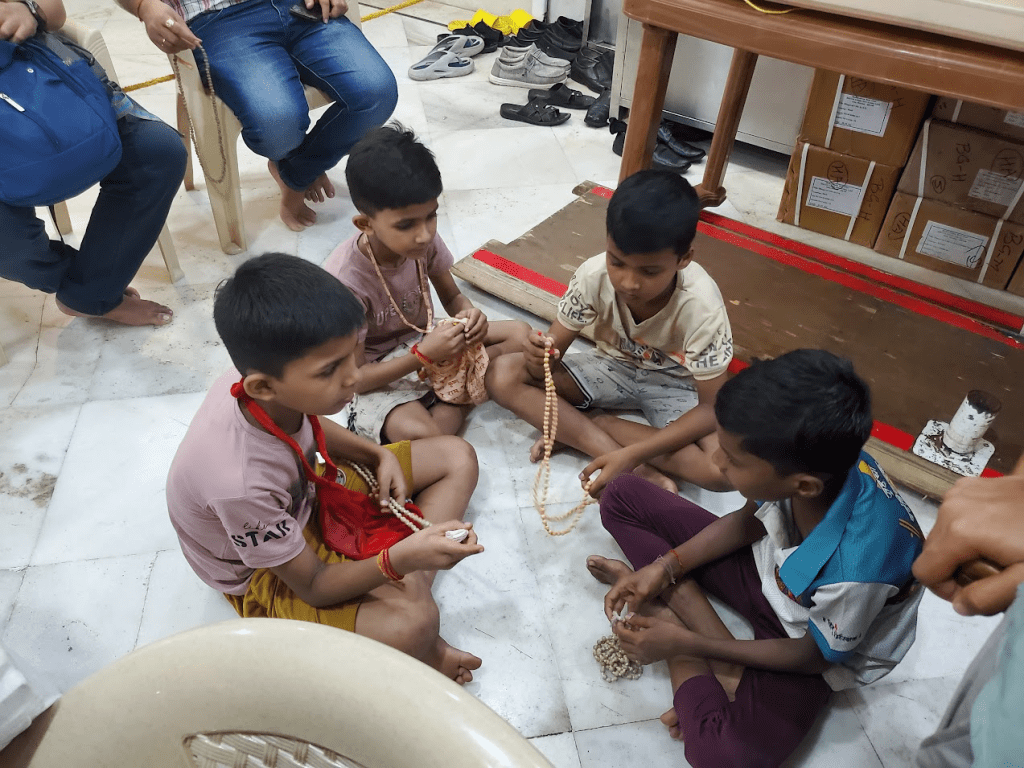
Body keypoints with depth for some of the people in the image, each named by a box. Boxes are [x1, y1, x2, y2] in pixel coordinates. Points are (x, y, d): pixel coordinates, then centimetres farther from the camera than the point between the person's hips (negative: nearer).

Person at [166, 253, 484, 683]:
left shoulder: (266, 379, -24)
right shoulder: (239, 481, -41)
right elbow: (313, 586, -25)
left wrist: (379, 455, -10)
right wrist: (400, 559, -41)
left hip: (307, 497, 7)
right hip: (268, 572, -7)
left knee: (458, 458, 2)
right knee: (413, 624, -35)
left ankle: (412, 593, -10)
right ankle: (420, 649, 1)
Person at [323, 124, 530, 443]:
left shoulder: (423, 239, -15)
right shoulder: (345, 280, -29)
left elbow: (452, 296, 4)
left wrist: (469, 315, -20)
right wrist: (424, 354, -32)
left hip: (425, 343, 7)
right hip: (378, 376, -6)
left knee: (519, 334, -7)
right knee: (420, 436, -35)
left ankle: (449, 403, -12)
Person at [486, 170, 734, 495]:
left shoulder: (701, 305, -31)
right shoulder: (595, 275, -25)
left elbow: (713, 407, -27)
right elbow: (556, 347, -16)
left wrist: (632, 454, -38)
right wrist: (539, 358, -42)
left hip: (675, 384, -2)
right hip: (614, 367, 3)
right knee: (502, 376, -20)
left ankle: (575, 430, -18)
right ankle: (641, 472, -25)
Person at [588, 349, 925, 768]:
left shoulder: (858, 567, -40)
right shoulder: (815, 459, -27)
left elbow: (815, 656, -18)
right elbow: (748, 521, -3)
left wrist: (686, 643, -16)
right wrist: (664, 568, -12)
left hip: (816, 645, -5)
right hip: (767, 567, 6)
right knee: (622, 497, -3)